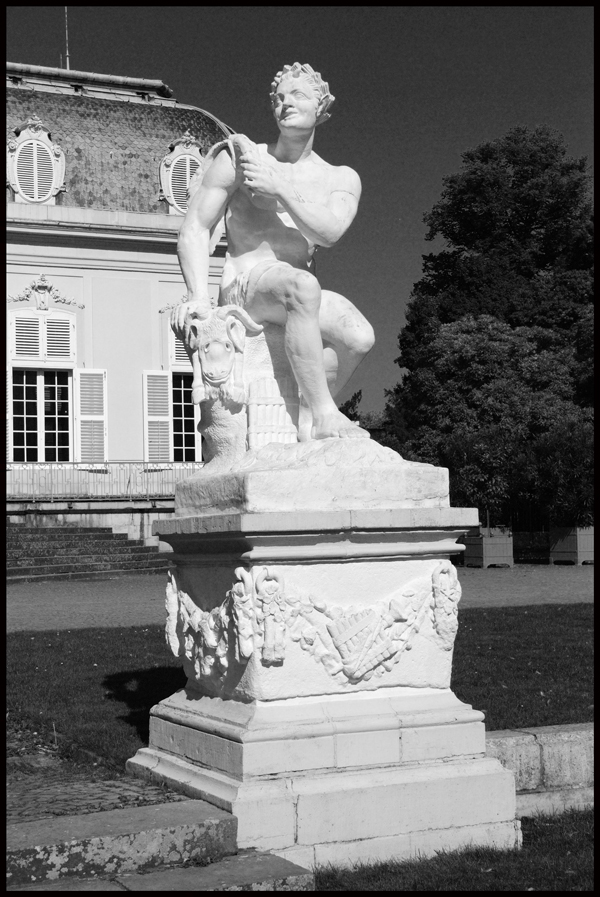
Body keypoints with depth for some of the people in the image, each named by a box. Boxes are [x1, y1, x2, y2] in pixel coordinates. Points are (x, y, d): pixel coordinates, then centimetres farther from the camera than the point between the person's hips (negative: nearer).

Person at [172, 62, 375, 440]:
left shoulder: (341, 179, 13)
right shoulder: (241, 156, 7)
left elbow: (329, 232, -8)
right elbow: (195, 227, 2)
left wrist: (279, 187, -12)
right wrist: (199, 296, -13)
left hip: (297, 288, 4)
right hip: (245, 282, -4)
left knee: (359, 335, -28)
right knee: (302, 287, -39)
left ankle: (307, 419, -13)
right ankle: (325, 415, -34)